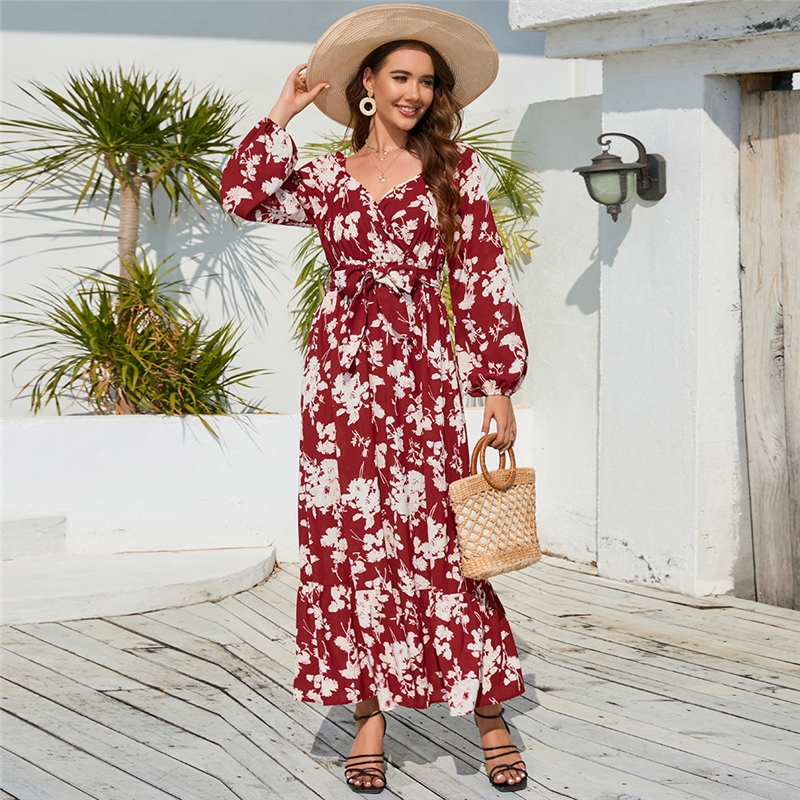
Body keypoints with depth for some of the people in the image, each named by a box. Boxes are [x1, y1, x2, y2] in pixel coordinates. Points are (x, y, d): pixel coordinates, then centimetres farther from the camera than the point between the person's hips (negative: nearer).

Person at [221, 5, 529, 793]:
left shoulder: (454, 168, 7)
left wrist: (499, 385, -1)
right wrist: (282, 116, 1)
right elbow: (244, 196, -6)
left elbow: (482, 280, 3)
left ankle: (489, 713, 9)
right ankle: (370, 713, 12)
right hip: (341, 370, 2)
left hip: (424, 372, -2)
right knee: (352, 540, 3)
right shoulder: (327, 176, 10)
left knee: (437, 539, -3)